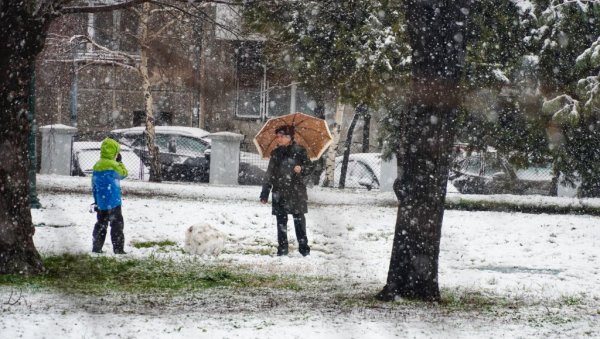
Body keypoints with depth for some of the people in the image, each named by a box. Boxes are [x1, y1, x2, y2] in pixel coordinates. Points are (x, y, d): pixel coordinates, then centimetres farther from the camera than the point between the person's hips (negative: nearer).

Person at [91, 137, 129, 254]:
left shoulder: (97, 166, 7)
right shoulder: (112, 165, -16)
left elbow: (94, 185, 13)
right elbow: (123, 174, 0)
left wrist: (96, 200, 21)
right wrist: (120, 162, 12)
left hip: (101, 202, 7)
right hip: (113, 202, -7)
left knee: (101, 224, 15)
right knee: (117, 224, -1)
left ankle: (96, 248, 16)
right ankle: (118, 249, -4)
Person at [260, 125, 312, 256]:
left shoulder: (299, 151, 1)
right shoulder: (276, 153, 11)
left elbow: (309, 168, 4)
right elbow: (269, 175, 14)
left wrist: (301, 169, -19)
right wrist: (264, 194, 11)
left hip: (296, 192, -4)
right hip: (279, 192, 4)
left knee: (299, 219, -5)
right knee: (281, 220, 5)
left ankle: (303, 246, 1)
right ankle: (282, 247, 11)